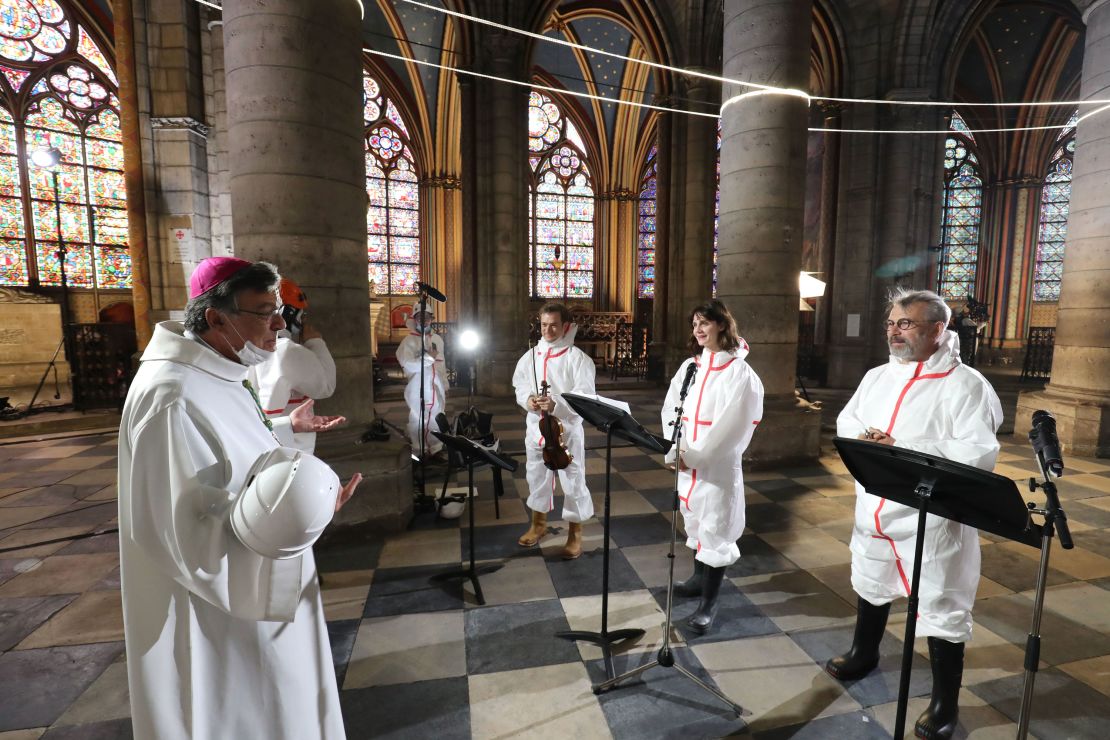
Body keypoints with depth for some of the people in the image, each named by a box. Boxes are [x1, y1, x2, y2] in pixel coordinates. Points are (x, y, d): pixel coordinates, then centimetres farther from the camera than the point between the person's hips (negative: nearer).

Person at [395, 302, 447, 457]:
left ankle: (436, 450, 25)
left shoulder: (438, 339, 11)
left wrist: (445, 386, 16)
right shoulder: (409, 341, -8)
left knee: (436, 420, 13)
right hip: (418, 390, -5)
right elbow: (408, 365, -21)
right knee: (419, 421, 2)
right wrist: (429, 356, -17)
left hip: (436, 388, 5)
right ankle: (420, 452, 13)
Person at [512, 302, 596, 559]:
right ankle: (538, 524, 41)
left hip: (566, 428, -5)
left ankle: (575, 534, 25)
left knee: (573, 482, 6)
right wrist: (527, 400, -11)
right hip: (536, 427, 5)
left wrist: (556, 405, -29)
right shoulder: (531, 355, 6)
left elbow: (585, 396, -16)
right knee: (536, 477, 19)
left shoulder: (576, 357, -10)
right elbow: (519, 385, 10)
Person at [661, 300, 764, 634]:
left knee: (715, 529, 1)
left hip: (717, 464, -6)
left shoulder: (738, 371, -11)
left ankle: (709, 603, 15)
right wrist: (674, 449, -10)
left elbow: (729, 424, -17)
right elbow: (671, 409, 3)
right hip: (686, 462, 6)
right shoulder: (689, 366, 7)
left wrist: (694, 455, -17)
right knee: (695, 522, 20)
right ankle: (700, 577, 40)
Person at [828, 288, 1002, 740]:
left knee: (941, 611, 6)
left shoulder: (965, 384, -13)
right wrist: (862, 438, -12)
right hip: (874, 511, 7)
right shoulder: (877, 376, 7)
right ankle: (864, 654, 48)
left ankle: (944, 703, 27)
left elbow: (979, 453, -22)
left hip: (931, 520, -6)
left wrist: (902, 448, -26)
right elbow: (846, 419, 10)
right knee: (871, 587, 24)